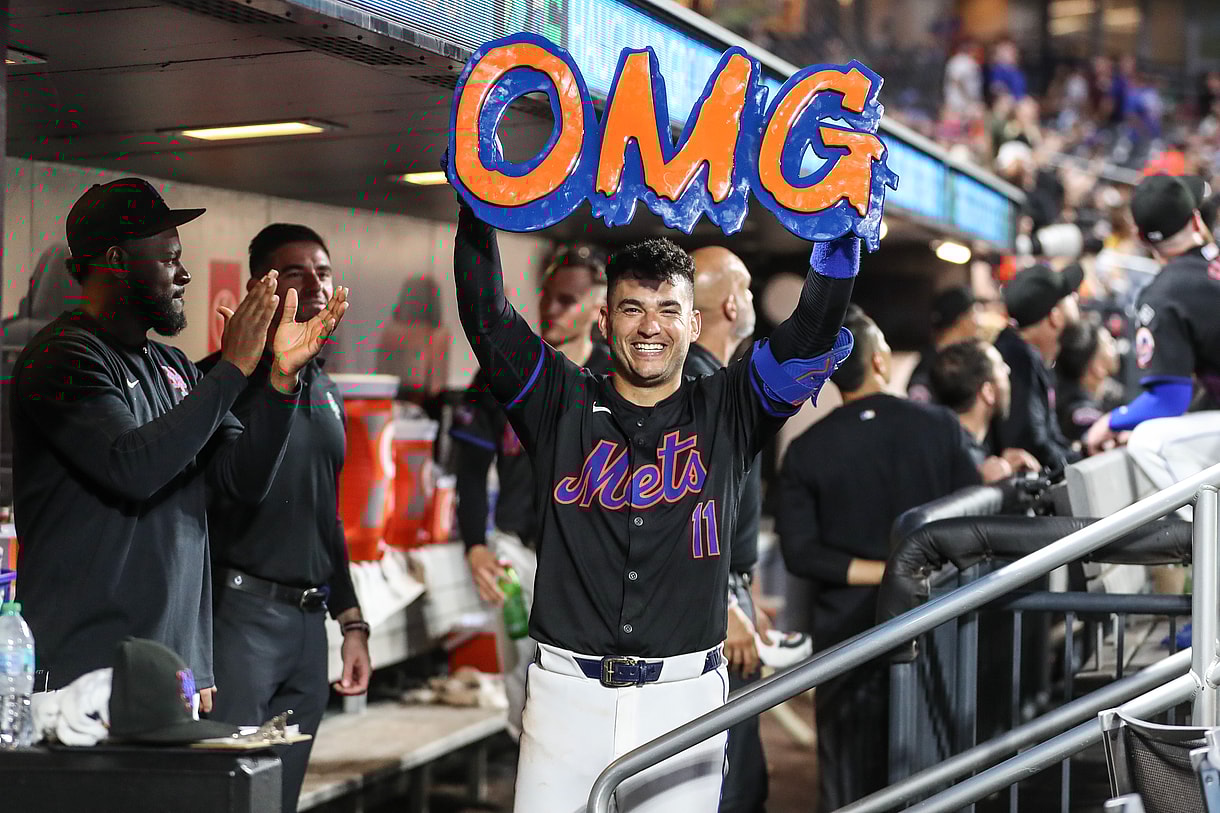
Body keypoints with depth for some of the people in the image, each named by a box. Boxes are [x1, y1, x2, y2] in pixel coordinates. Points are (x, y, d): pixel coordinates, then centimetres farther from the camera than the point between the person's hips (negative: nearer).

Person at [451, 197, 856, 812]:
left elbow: (815, 327, 0)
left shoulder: (726, 413, 9)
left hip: (684, 698, 0)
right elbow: (485, 315, -1)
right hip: (568, 692, 0)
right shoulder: (562, 405, 8)